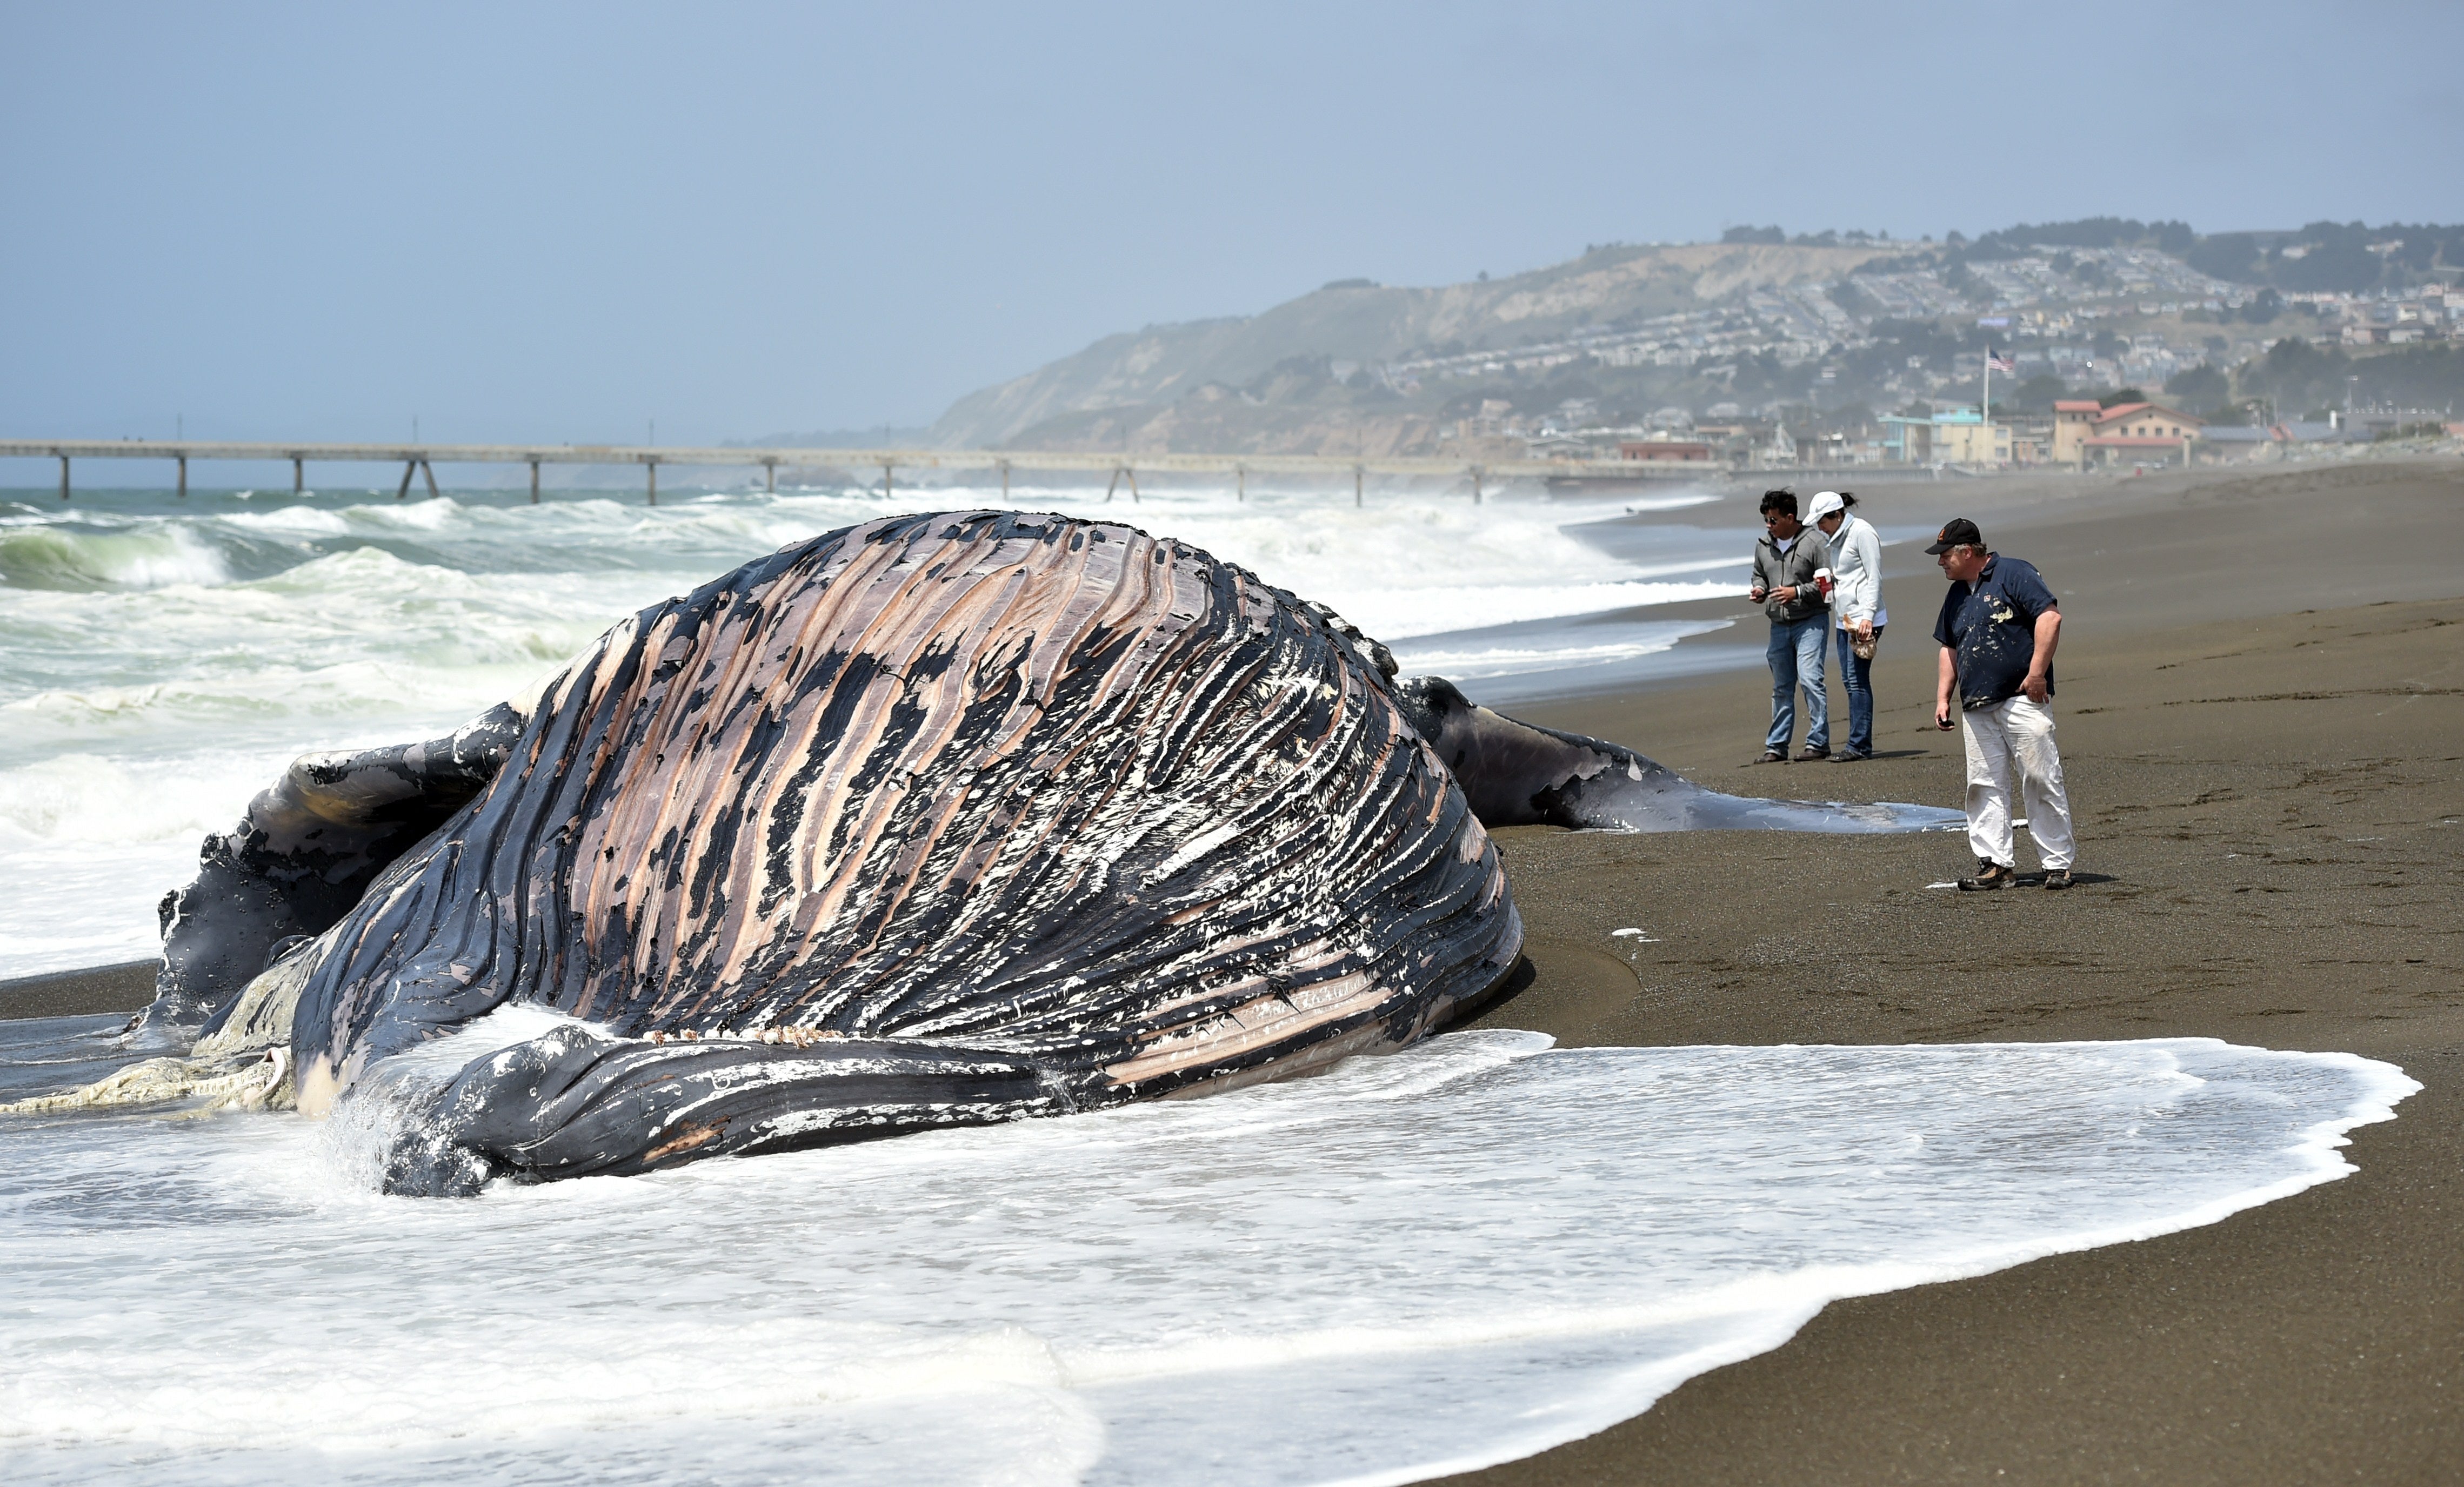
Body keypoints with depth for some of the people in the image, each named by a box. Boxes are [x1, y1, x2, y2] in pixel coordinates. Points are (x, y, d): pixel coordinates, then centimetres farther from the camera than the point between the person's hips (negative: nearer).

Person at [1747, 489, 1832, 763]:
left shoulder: (1813, 544, -10)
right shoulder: (1763, 545, 8)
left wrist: (1797, 592, -18)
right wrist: (1759, 589, 2)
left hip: (1810, 623, -6)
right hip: (1779, 625, 6)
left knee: (1809, 679, -15)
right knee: (1781, 687, 11)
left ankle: (1818, 743, -10)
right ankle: (1776, 747, 17)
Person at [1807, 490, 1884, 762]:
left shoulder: (1862, 532, -9)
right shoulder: (1837, 537, 18)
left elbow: (1874, 576, -13)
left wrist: (1868, 616, -19)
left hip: (1863, 618, -9)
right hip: (1844, 619, 9)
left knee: (1857, 681, -11)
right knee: (1850, 681, 6)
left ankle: (1860, 746, -11)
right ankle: (1859, 745, 9)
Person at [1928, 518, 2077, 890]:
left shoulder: (2014, 574, -4)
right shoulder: (1957, 595, 20)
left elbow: (2050, 617, -12)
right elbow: (1950, 648, 28)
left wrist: (2037, 673, -16)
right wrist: (1943, 697, 19)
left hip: (2022, 700, -8)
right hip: (1976, 709, 8)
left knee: (2041, 782, -6)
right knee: (1985, 787, 3)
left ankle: (2058, 865, -1)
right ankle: (1996, 864, 6)